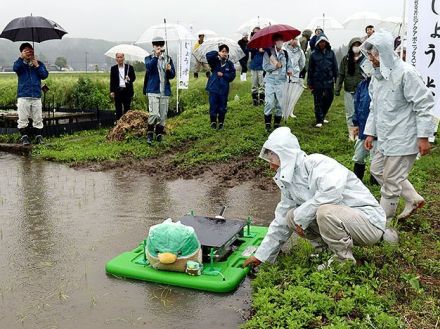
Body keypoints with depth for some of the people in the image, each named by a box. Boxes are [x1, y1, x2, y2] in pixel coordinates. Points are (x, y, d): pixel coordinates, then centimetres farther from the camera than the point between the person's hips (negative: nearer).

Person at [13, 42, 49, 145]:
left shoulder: (39, 64, 12)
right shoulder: (20, 64, 7)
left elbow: (45, 75, 0)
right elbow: (15, 68, -16)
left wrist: (37, 66, -10)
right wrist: (21, 58, -24)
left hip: (36, 96, 1)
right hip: (23, 96, -1)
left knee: (38, 119, 3)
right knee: (23, 119, -2)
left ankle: (39, 137, 11)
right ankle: (24, 137, 5)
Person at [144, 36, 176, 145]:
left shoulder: (168, 58, 12)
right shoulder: (149, 58, 5)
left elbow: (172, 75, 7)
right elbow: (149, 67, -18)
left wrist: (169, 70, -14)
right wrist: (156, 56, -27)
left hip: (165, 91, 4)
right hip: (153, 90, -3)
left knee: (163, 115, 7)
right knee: (154, 114, -16)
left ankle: (159, 135, 20)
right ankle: (149, 134, 1)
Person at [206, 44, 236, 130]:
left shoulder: (229, 64, 1)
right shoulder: (215, 61, -1)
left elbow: (232, 75, -2)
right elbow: (208, 55, -17)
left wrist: (223, 75, -12)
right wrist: (217, 53, -23)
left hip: (224, 88, 1)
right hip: (214, 87, -1)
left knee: (222, 107, 8)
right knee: (213, 105, 3)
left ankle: (221, 122, 22)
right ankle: (213, 122, 18)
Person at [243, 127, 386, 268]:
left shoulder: (315, 162, -19)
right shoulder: (288, 182, 5)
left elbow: (332, 192, -38)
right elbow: (281, 222, 12)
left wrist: (301, 215, -23)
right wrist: (261, 255, 14)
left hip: (369, 222, -8)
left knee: (325, 211, -34)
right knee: (291, 217, -3)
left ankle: (345, 262, -11)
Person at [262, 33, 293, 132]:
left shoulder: (285, 53, 11)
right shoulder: (268, 52, 1)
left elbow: (289, 65, 13)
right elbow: (265, 66, -7)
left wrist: (289, 70, -8)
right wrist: (276, 66, -17)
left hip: (281, 81, 3)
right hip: (270, 81, -3)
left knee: (280, 104, 3)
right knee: (269, 103, -9)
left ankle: (277, 124, 13)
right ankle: (268, 124, 2)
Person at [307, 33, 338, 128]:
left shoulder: (331, 53, 5)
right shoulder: (314, 54, 0)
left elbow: (335, 67, 9)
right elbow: (310, 69, 3)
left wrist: (335, 78, 3)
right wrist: (309, 83, 2)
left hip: (329, 81, 2)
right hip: (317, 82, -2)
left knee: (329, 99, 9)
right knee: (318, 101, 1)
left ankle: (322, 116, 28)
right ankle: (319, 121, 8)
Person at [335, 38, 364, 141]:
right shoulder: (345, 59, 3)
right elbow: (340, 75, 6)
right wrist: (337, 89, 2)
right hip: (349, 91, 2)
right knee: (350, 113, 6)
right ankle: (351, 134, 14)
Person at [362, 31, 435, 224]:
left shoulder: (405, 72, -18)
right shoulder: (377, 74, 8)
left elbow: (423, 104, -17)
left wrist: (424, 137, -17)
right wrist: (370, 133, 13)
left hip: (403, 139, -9)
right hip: (384, 137, 9)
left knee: (391, 181, 2)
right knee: (377, 170, 19)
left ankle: (383, 220, 19)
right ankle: (413, 199, 33)